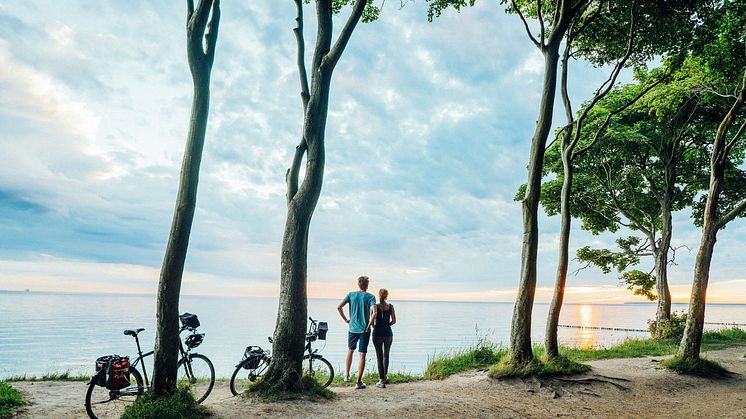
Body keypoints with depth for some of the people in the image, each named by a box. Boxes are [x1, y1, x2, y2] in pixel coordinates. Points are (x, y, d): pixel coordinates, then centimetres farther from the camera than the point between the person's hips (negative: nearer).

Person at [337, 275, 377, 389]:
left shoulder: (351, 295, 2)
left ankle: (347, 375, 30)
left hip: (353, 328, 3)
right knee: (362, 355, 2)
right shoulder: (370, 297, -6)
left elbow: (339, 307, -4)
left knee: (350, 350, 23)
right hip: (365, 329, -3)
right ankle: (359, 382, 2)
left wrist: (345, 319, 6)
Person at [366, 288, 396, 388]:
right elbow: (394, 321, 3)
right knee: (386, 355, 22)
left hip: (377, 334, -1)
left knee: (379, 356, 7)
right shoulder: (391, 306, 1)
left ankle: (381, 380, 7)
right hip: (388, 334, 1)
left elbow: (374, 314, -23)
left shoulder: (375, 306, -5)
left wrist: (370, 325, -8)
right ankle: (385, 375, 16)